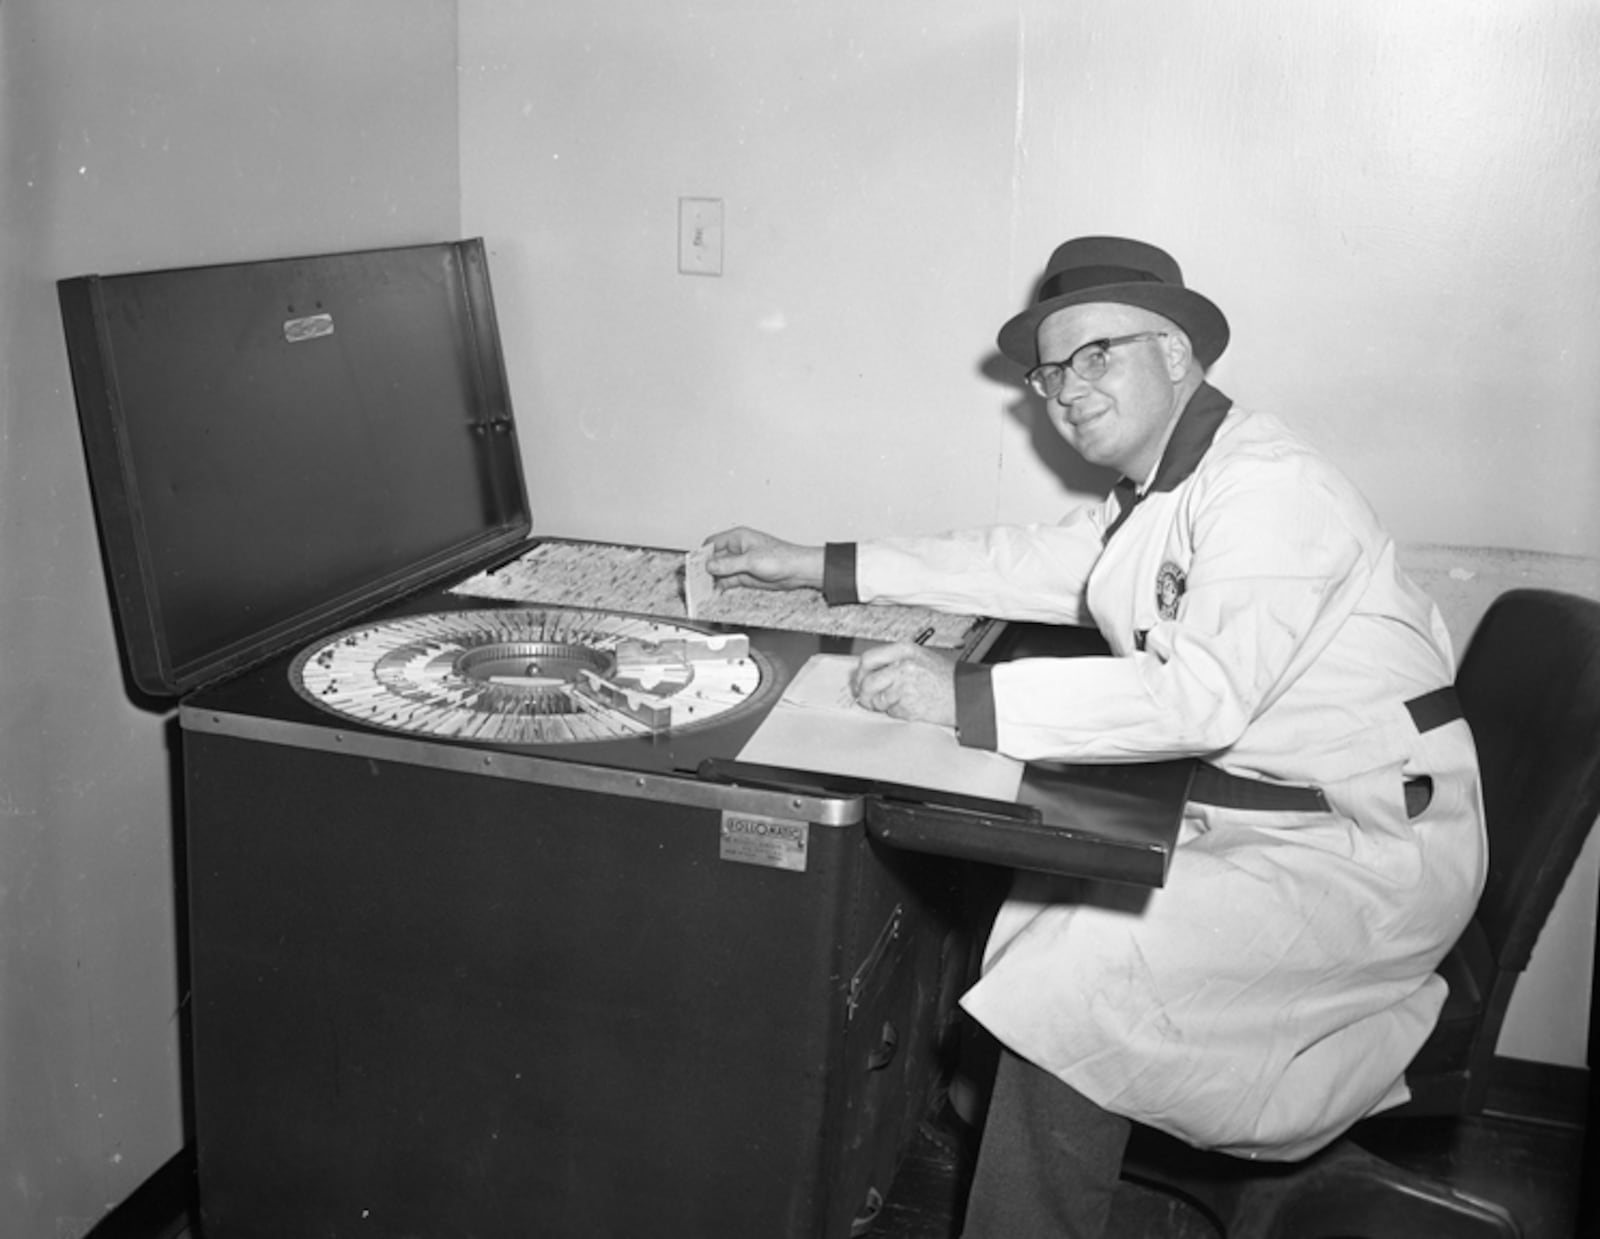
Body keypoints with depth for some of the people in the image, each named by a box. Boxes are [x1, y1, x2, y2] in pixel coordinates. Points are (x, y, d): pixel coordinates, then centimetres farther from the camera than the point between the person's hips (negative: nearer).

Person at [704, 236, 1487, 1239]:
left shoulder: (1267, 486, -21)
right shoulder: (1157, 493, 9)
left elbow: (1200, 693, -31)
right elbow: (1025, 565, 15)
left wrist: (963, 695, -33)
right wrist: (814, 568, 13)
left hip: (1366, 854, -9)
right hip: (1247, 816, 9)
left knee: (1075, 972, -19)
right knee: (1013, 889, 4)